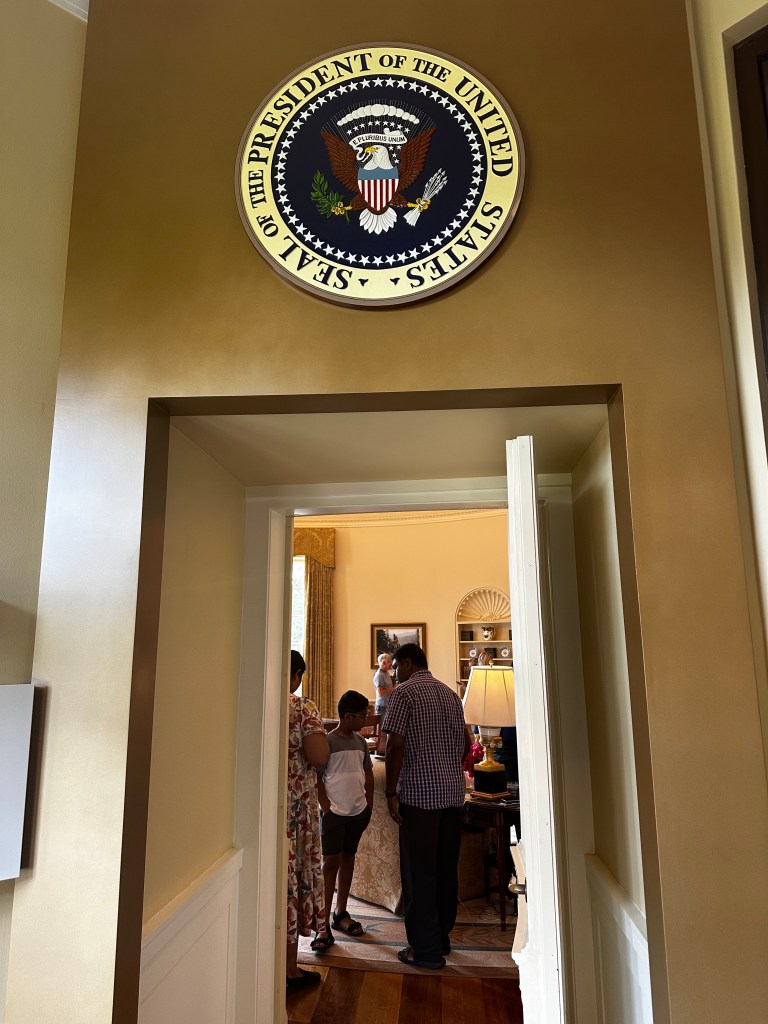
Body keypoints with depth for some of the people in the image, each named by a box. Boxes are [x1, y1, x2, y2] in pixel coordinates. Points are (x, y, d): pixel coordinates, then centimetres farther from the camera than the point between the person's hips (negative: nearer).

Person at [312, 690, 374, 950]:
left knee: (348, 860, 15)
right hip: (335, 812, -6)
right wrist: (326, 807, -15)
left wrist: (369, 806, 11)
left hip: (358, 812, 6)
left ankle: (340, 913, 28)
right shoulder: (328, 741, -13)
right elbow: (316, 779, -12)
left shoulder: (360, 742, 7)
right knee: (331, 862, -5)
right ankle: (324, 925, -1)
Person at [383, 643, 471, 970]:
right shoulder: (450, 694, 13)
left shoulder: (404, 692, -8)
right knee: (446, 869, 16)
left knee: (419, 873, 3)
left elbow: (395, 745, -15)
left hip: (419, 795, -7)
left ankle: (426, 950, 9)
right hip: (454, 793, 7)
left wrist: (391, 793, -10)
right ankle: (442, 938, 27)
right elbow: (465, 743, 16)